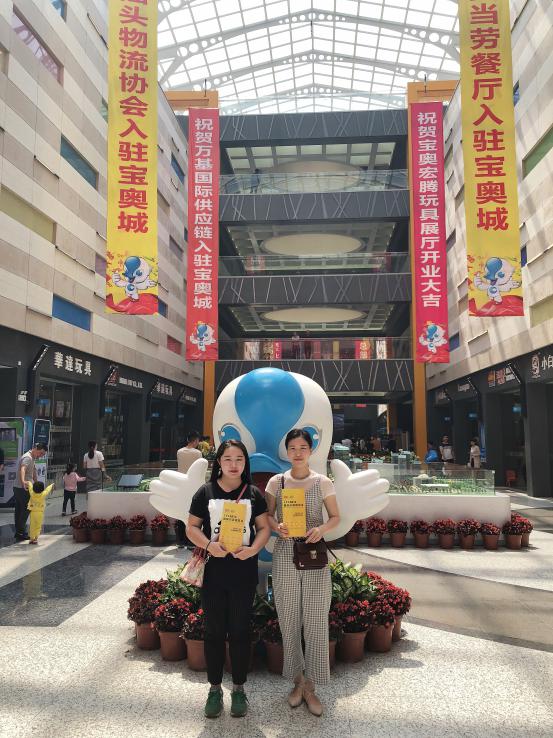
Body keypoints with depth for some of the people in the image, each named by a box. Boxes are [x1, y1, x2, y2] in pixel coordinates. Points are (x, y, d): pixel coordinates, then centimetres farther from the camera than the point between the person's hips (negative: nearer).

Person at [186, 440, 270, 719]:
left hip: (244, 572, 0)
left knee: (240, 631, 10)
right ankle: (215, 688, 28)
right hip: (213, 570, 0)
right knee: (214, 631, 11)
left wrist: (253, 549, -15)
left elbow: (264, 527, 4)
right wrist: (208, 544, -18)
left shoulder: (253, 493, 1)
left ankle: (239, 688, 27)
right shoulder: (205, 492, -1)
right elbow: (192, 527, 1)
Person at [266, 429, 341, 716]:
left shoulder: (323, 482, 0)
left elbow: (336, 517, 4)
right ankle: (297, 680, 26)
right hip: (285, 556, 1)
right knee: (288, 620, 8)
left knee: (316, 620, 2)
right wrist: (277, 527, -16)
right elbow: (268, 515, 6)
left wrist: (322, 529, -16)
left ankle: (310, 686, 17)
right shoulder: (277, 482, 2)